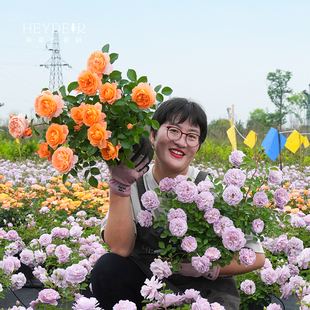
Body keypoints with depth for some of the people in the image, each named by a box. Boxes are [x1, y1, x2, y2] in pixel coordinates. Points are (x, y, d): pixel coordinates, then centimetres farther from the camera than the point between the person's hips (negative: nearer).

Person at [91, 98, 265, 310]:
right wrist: (120, 185, -22)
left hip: (206, 291, -2)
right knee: (107, 268, -24)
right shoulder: (134, 185, -4)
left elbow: (257, 257, -7)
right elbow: (120, 249, -18)